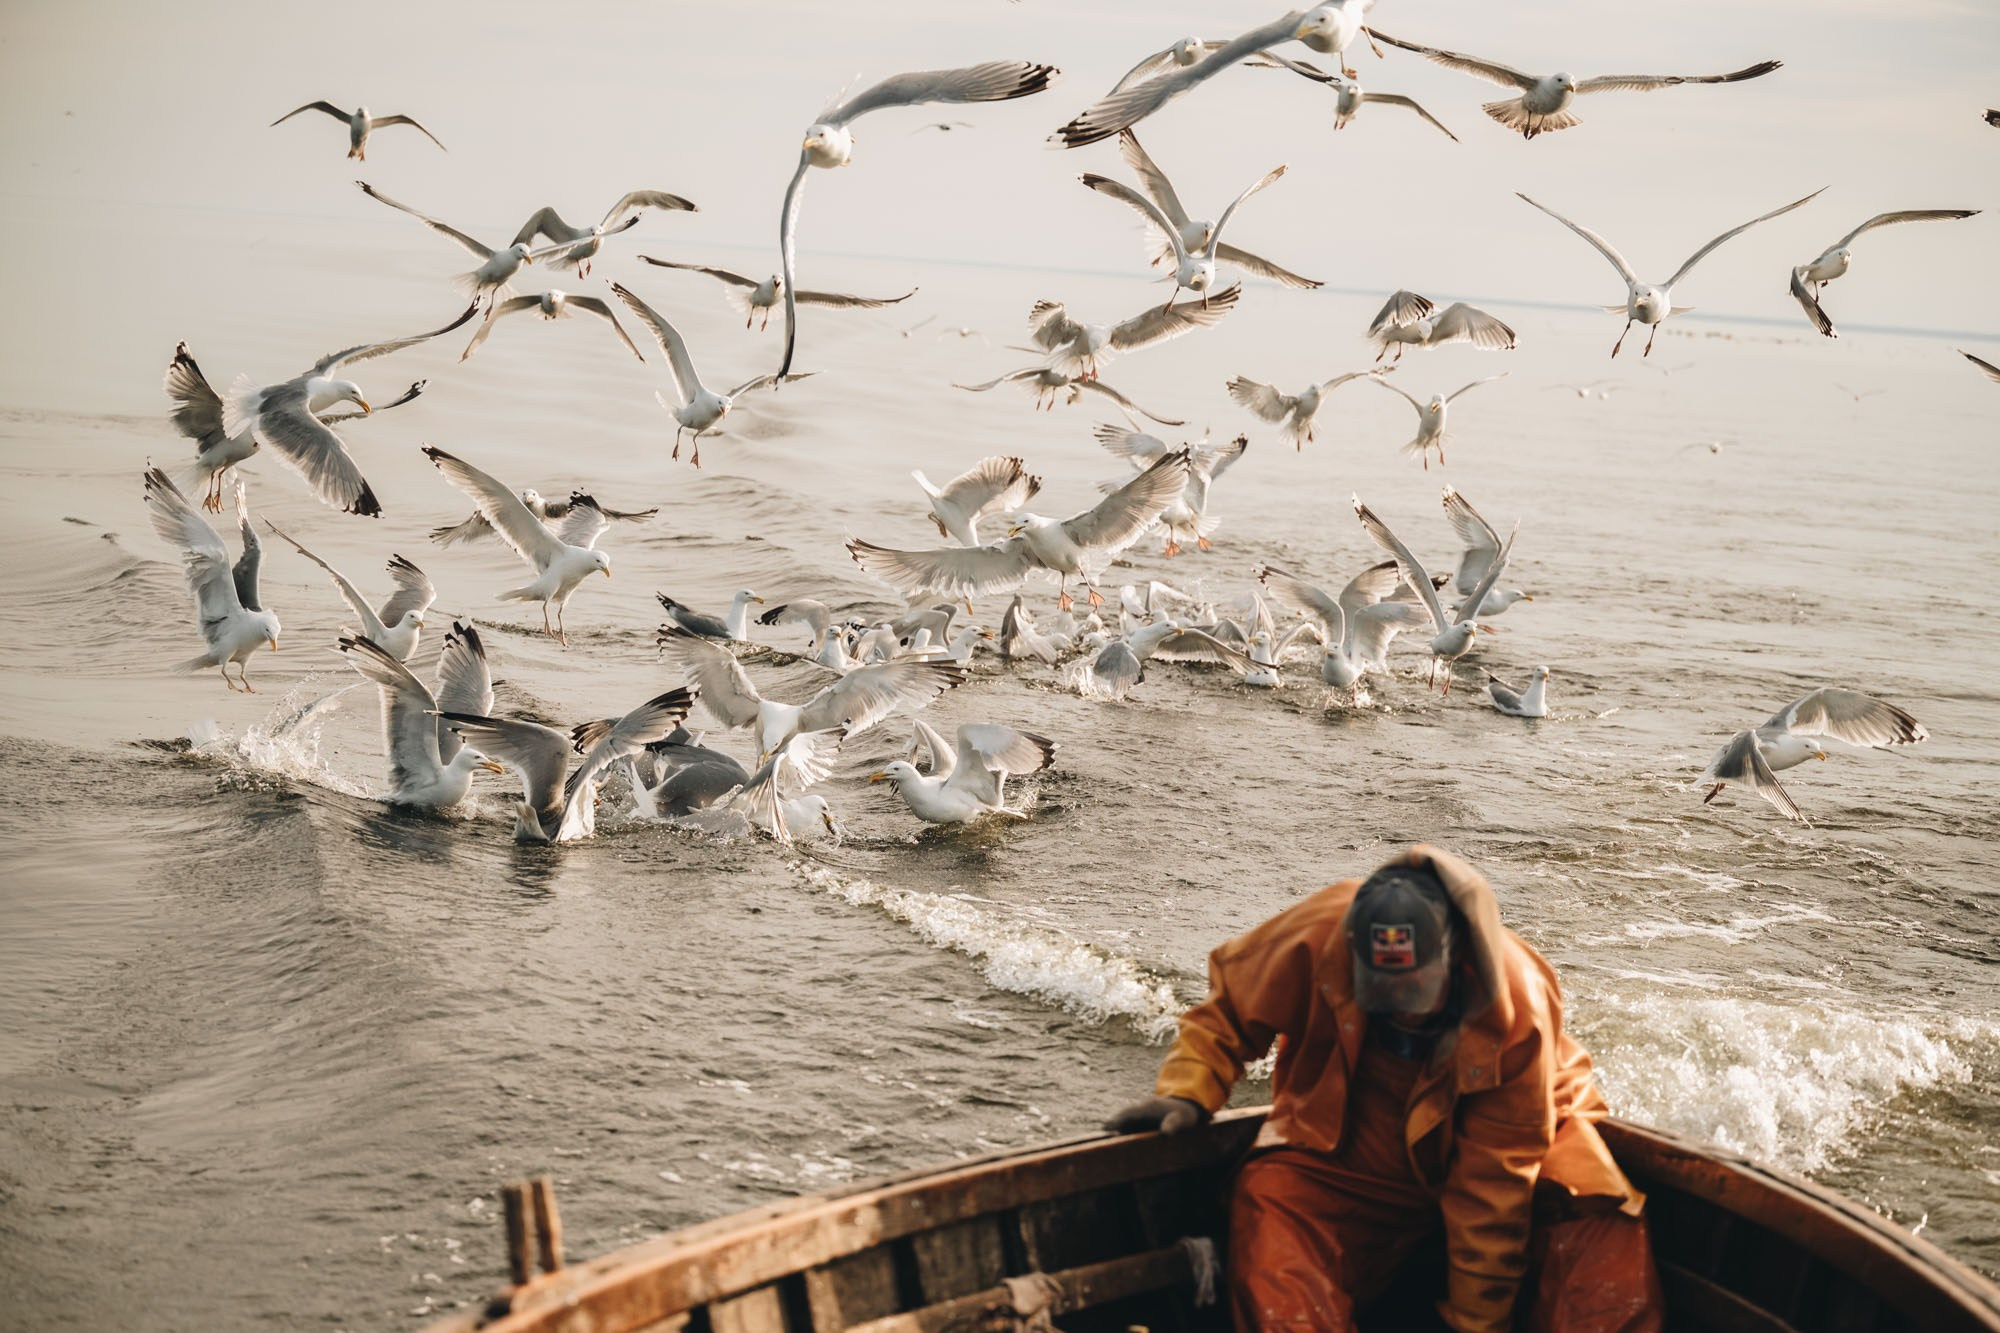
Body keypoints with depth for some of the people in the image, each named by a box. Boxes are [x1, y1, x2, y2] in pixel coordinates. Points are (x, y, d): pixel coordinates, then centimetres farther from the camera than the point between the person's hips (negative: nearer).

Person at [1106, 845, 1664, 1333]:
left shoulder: (1517, 1008, -29)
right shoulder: (1319, 932, -26)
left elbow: (1492, 1186, -24)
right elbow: (1231, 1005, -6)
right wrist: (1188, 1093, -22)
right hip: (1358, 1152, 2)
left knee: (1597, 1219, -30)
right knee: (1268, 1200, -28)